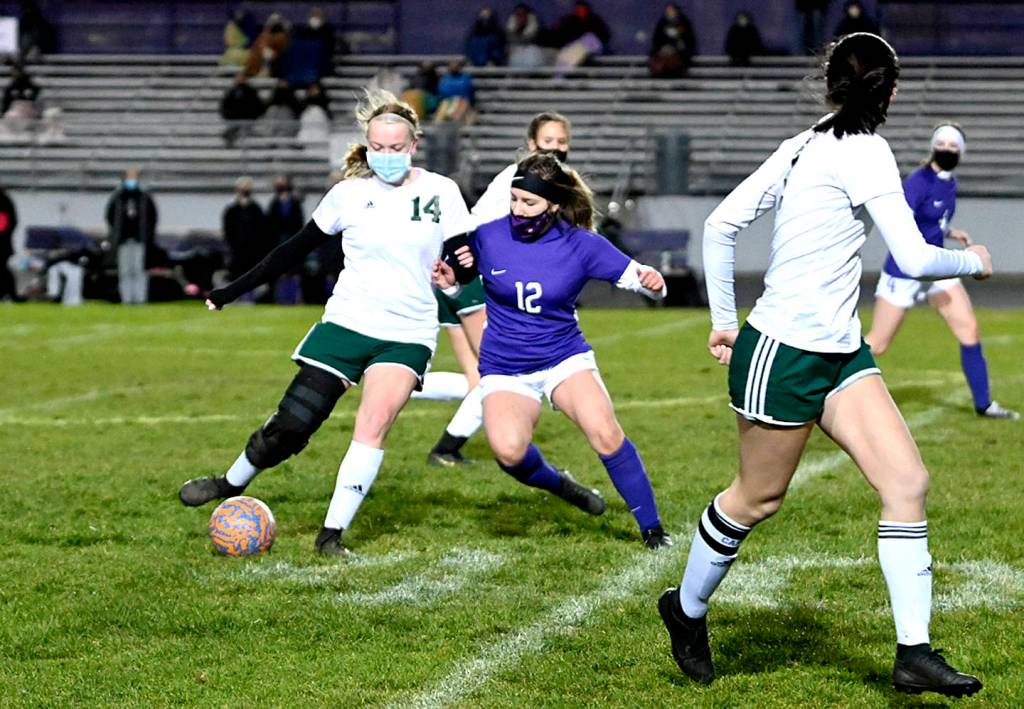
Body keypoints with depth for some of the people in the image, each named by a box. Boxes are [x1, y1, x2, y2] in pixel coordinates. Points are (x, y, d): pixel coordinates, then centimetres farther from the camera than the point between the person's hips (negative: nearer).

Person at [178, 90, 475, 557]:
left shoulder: (441, 193, -1)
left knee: (373, 428, -17)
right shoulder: (350, 193, 0)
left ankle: (333, 533, -8)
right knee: (292, 426, -3)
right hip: (346, 323, 0)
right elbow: (296, 249, 9)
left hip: (408, 336, 0)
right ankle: (230, 485, 23)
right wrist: (235, 290, 9)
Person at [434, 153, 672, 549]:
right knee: (508, 449, -29)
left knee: (606, 435, -26)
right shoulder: (487, 237, -8)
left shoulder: (581, 244, -8)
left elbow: (636, 277, -3)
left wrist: (651, 281, -26)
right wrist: (448, 282, -13)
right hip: (504, 369, 0)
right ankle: (559, 485, 5)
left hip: (565, 358, 0)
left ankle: (652, 528, -9)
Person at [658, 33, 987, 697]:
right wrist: (974, 261, 0)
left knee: (907, 481, -3)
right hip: (783, 355, -8)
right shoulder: (863, 151, -15)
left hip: (839, 353, 8)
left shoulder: (805, 145, 8)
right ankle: (686, 611, 32)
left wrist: (724, 318, 15)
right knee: (757, 498, 9)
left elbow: (720, 224, 10)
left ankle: (914, 654, -4)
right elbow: (913, 258, -19)